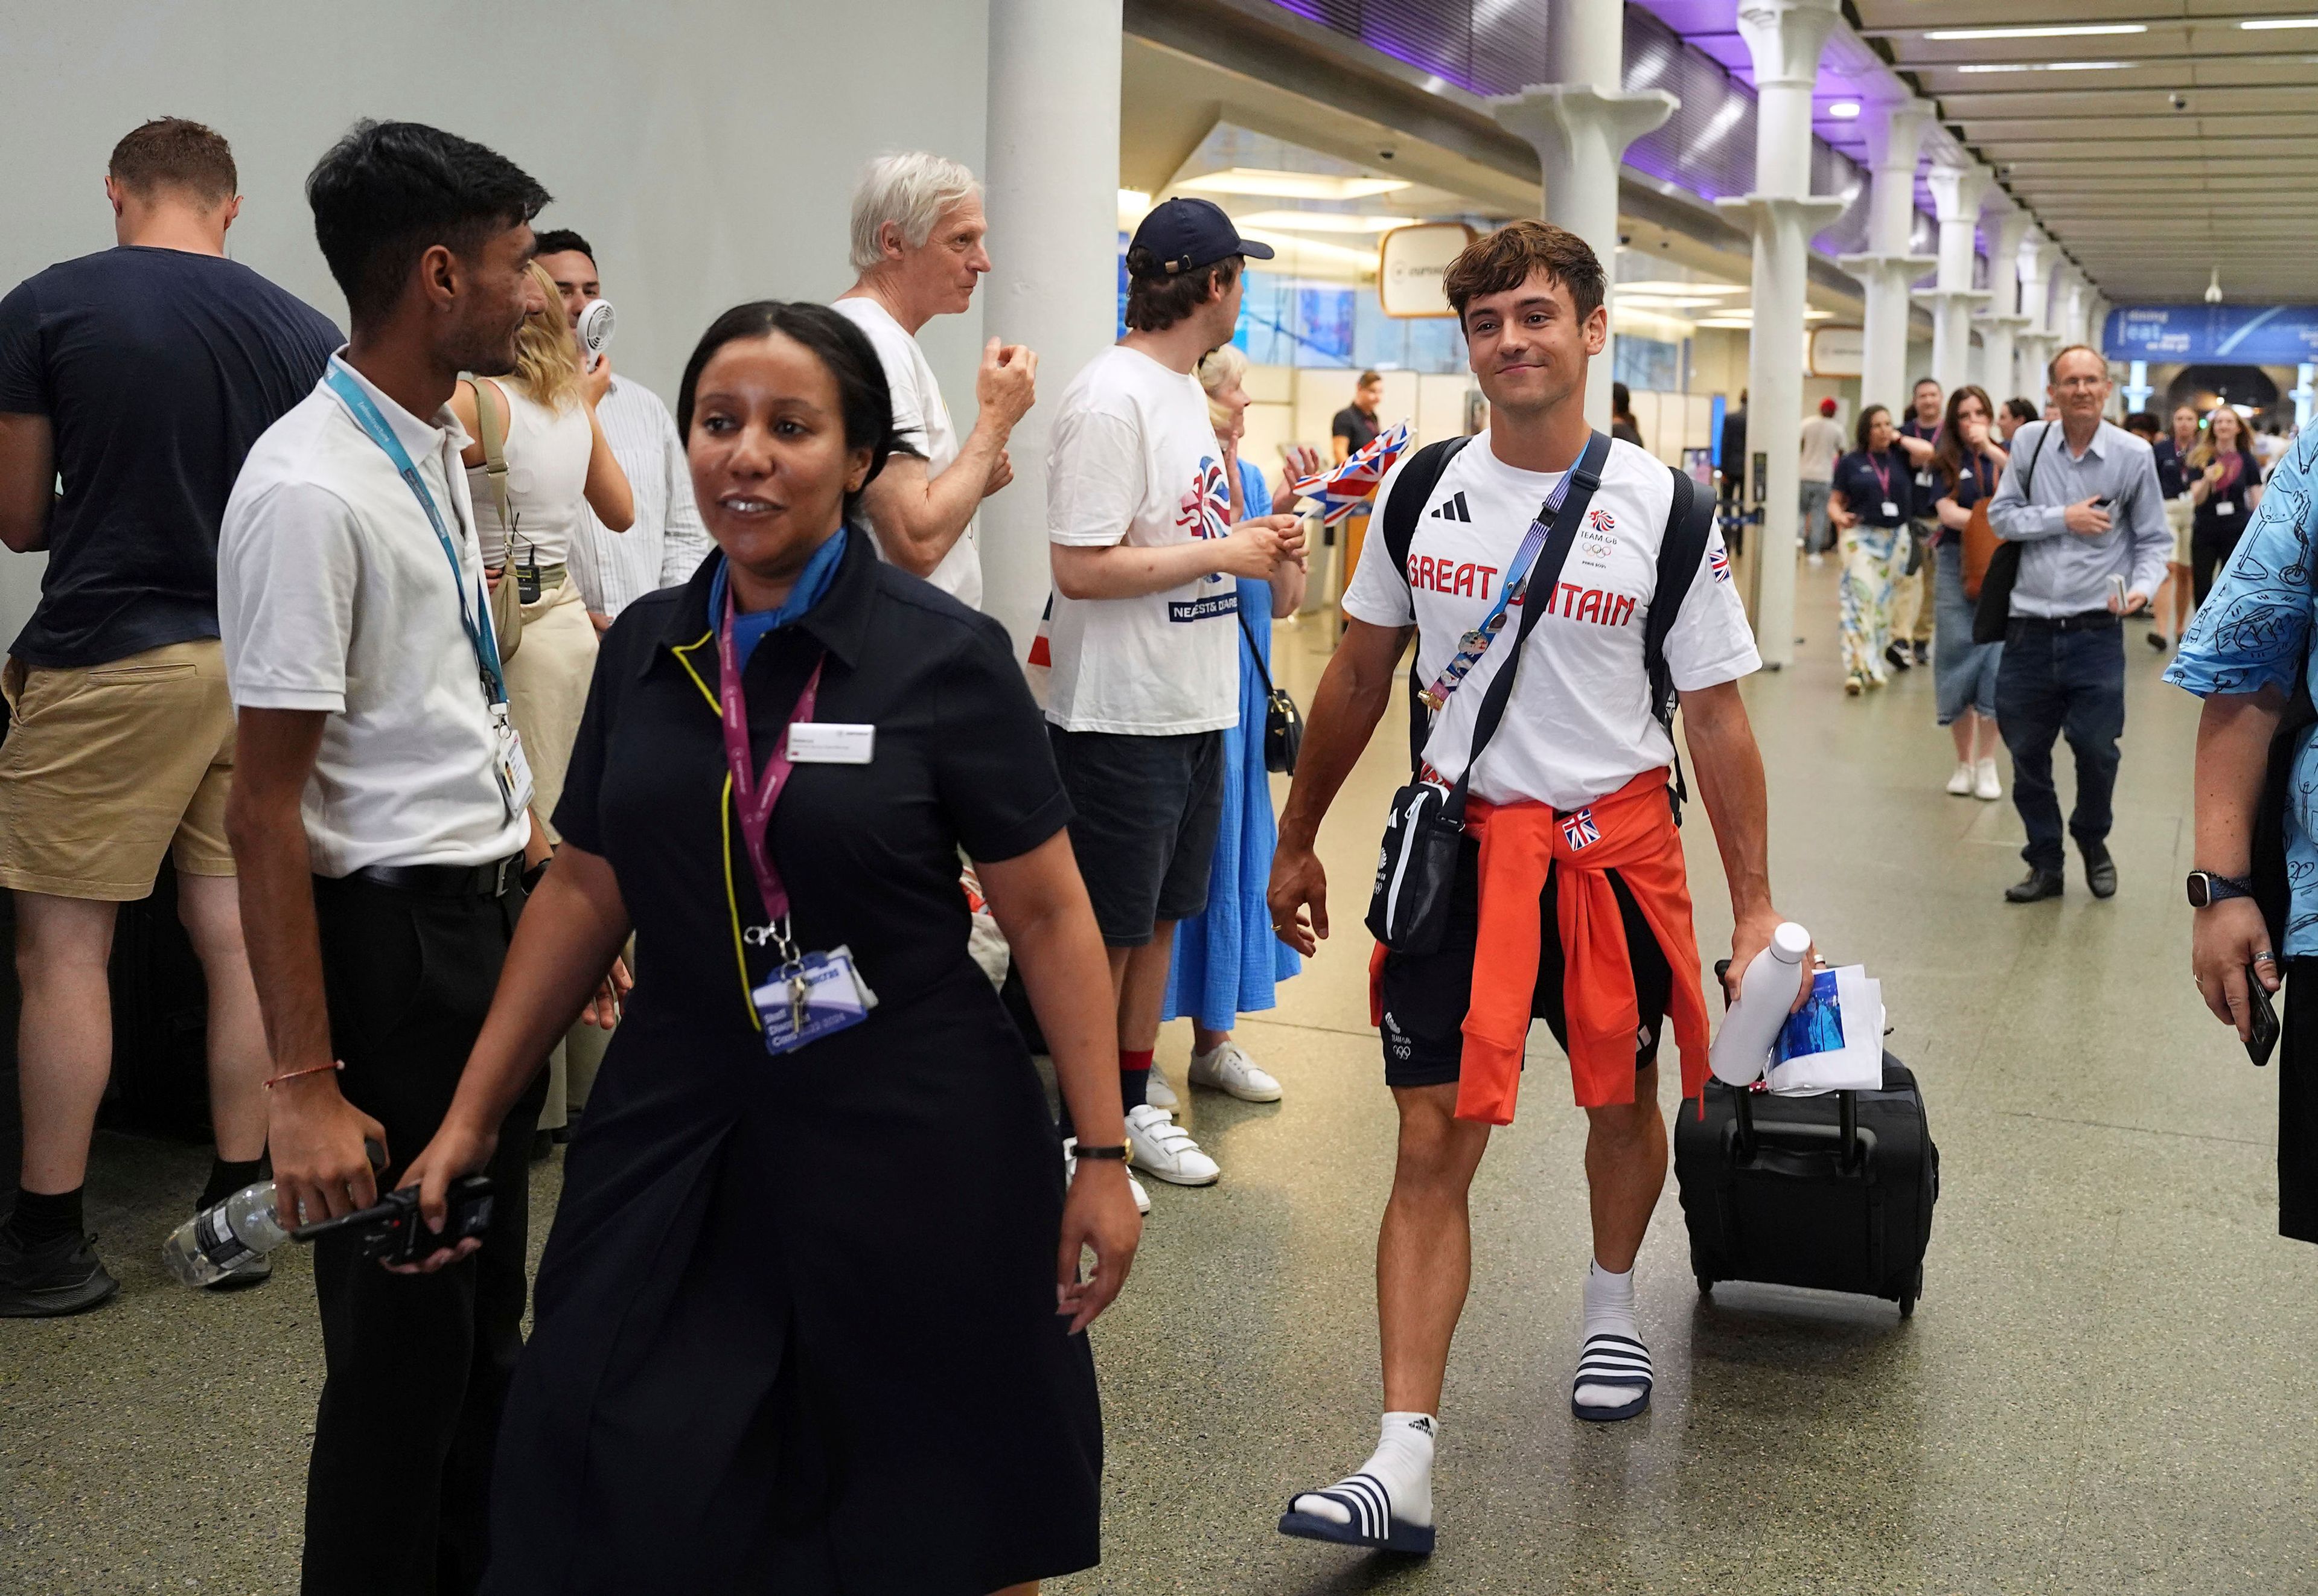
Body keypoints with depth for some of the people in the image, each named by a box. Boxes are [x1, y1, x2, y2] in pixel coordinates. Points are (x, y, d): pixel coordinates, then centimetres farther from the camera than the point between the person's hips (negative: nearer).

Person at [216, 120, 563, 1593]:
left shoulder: (440, 446, 8)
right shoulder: (311, 490, -20)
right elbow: (266, 807, -21)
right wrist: (304, 1084, -21)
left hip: (497, 917, 9)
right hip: (398, 934, -9)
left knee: (487, 1304, 20)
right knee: (405, 1331, 5)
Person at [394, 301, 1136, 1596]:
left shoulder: (947, 655, -10)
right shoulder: (647, 648, 3)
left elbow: (1049, 913, -7)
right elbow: (586, 893, 10)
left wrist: (1105, 1154, -9)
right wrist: (471, 1119, 11)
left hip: (911, 1141, -3)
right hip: (678, 1136, 4)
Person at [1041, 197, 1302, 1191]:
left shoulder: (1184, 390, 13)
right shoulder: (1110, 399, -18)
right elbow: (1082, 567, -23)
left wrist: (1259, 541, 3)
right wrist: (1224, 553, -17)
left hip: (1194, 709, 9)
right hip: (1121, 717, -9)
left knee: (1158, 918, 18)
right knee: (1104, 933, 2)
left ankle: (1131, 1105, 31)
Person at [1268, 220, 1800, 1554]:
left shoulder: (1663, 506, -5)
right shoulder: (1423, 491, 1)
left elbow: (1715, 714, -2)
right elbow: (1362, 675, 11)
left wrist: (1755, 905, -4)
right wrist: (1299, 842, 13)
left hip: (1616, 845, 0)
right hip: (1463, 842, 1)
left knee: (1622, 1103, 17)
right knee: (1435, 1139, -6)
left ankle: (1613, 1311, 47)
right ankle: (1405, 1463, -6)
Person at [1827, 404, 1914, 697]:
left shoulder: (1900, 458, 8)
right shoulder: (1850, 463, 4)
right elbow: (1834, 501, 6)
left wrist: (1900, 439, 1)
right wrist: (1839, 516, -15)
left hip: (1896, 538, 3)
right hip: (1861, 537, -3)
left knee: (1885, 602, 9)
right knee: (1860, 598, -14)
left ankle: (1874, 665, 18)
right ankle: (1858, 668, -17)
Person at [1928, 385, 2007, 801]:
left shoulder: (2005, 458, 9)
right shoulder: (1947, 463, 8)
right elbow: (1948, 512, -7)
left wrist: (1990, 448, -13)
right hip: (1957, 564, 0)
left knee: (1996, 654, -6)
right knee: (1958, 654, 2)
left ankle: (1987, 764, 2)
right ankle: (1964, 763, 13)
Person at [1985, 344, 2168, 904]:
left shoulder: (2133, 455, -2)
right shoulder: (2029, 441, 2)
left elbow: (2153, 539, 2)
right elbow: (2001, 516, 2)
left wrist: (2142, 587, -15)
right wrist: (2063, 518, -11)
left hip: (2095, 631, -2)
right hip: (2030, 627, 2)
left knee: (2096, 749, -1)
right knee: (2027, 754, 8)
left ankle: (2092, 842, 29)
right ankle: (2045, 864, 25)